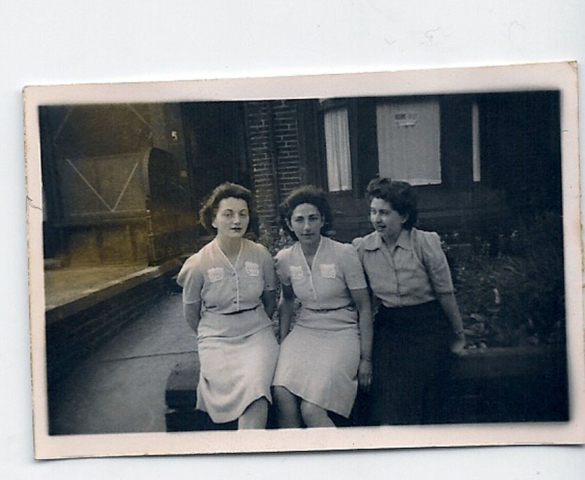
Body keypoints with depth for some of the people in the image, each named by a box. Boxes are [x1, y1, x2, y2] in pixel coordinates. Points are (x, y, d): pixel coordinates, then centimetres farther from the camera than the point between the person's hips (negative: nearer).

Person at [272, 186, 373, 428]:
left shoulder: (344, 254, -9)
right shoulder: (285, 259, 2)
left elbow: (364, 308, -3)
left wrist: (366, 358, -4)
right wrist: (283, 340, 14)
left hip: (341, 333, -3)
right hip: (304, 331, 4)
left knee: (311, 410, -21)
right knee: (281, 394, -24)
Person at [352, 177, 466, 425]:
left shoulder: (426, 243, -8)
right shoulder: (361, 247, -1)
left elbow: (445, 293, 1)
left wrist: (458, 335, 10)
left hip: (428, 325, -2)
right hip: (388, 327, 2)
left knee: (424, 400, -7)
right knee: (387, 402, -12)